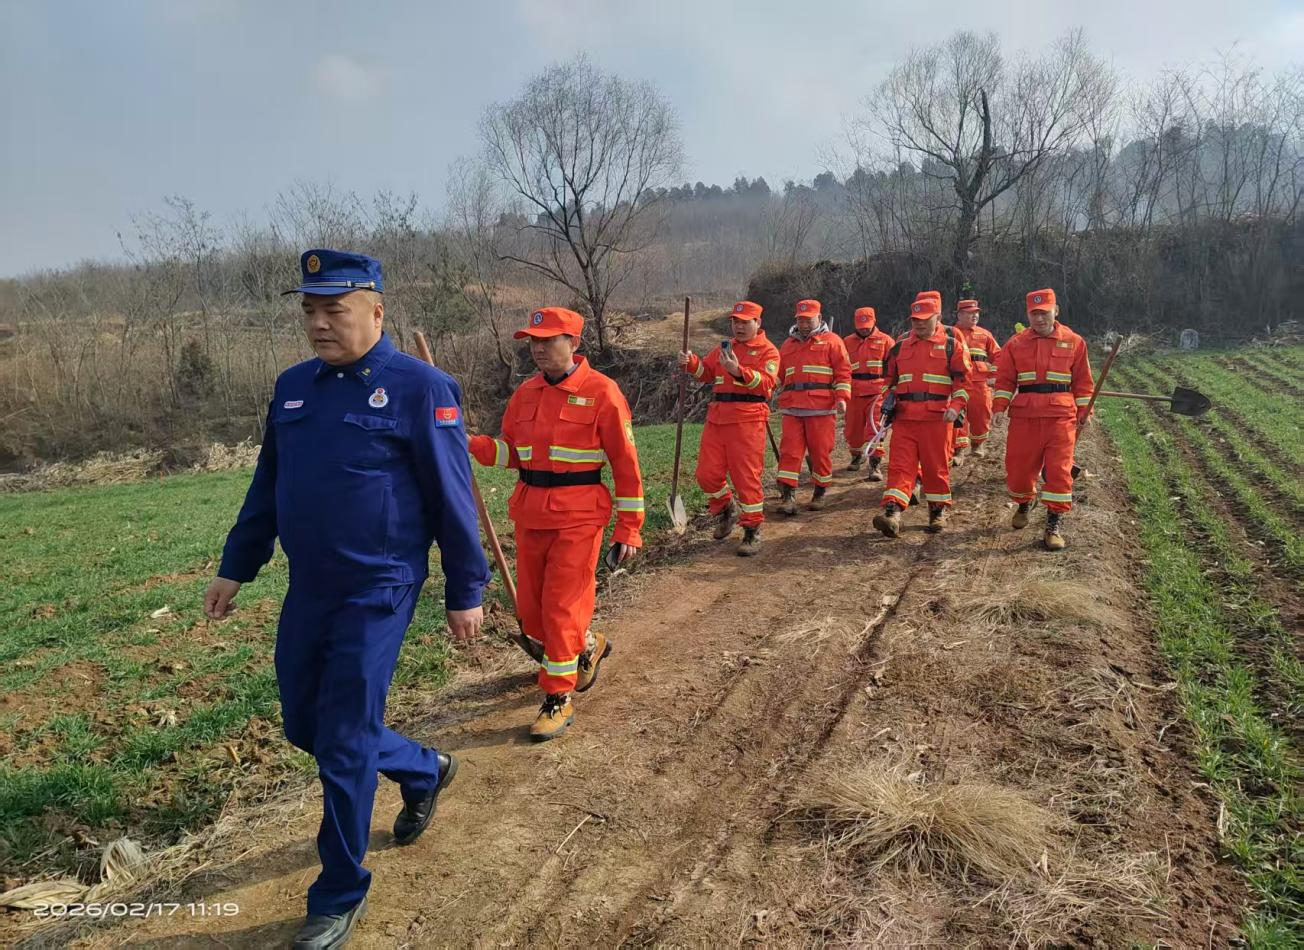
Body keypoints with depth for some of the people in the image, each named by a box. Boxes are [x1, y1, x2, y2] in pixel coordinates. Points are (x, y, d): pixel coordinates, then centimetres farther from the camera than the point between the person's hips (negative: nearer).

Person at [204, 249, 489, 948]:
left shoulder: (419, 388, -12)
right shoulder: (293, 387, 7)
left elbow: (452, 498, -10)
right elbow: (266, 487, 16)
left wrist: (464, 593, -8)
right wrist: (235, 568, 16)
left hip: (377, 595, -7)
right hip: (306, 591, 7)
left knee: (344, 747, 0)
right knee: (305, 726, 18)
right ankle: (425, 772, 42)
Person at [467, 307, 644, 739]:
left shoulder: (601, 392, -9)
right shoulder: (525, 393, 9)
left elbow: (626, 464, -8)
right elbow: (510, 451, 13)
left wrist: (629, 528, -9)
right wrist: (468, 442, -6)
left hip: (578, 518, -6)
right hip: (530, 515, 7)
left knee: (561, 609, -3)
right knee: (530, 610, 13)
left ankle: (558, 699, 13)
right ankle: (588, 647, 40)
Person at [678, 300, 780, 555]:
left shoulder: (767, 350, 0)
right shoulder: (724, 347, 20)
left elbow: (766, 382, -15)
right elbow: (705, 371, 16)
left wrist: (738, 371, -30)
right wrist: (691, 362, -6)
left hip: (747, 421, -6)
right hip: (716, 419, 6)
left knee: (747, 477, -4)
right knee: (707, 475, 6)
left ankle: (753, 530, 10)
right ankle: (726, 510, 32)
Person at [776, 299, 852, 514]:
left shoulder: (831, 341, 6)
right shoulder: (788, 344, 20)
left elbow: (843, 371, 0)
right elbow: (779, 375, 25)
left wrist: (842, 397, -11)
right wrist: (780, 400, 18)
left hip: (821, 408, -3)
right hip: (792, 409, 4)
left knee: (821, 452, 3)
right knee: (789, 452, -4)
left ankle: (820, 493, 19)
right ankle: (787, 496, -5)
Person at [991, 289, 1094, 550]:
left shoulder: (1074, 342, 4)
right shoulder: (1016, 344, 5)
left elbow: (1083, 383, 9)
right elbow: (1005, 379, 6)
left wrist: (1084, 414, 6)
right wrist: (999, 407, -7)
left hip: (1061, 417, -1)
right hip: (1024, 416, 1)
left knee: (1059, 470, -6)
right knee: (1018, 468, 7)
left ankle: (1053, 526, 1)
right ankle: (1023, 505, 37)